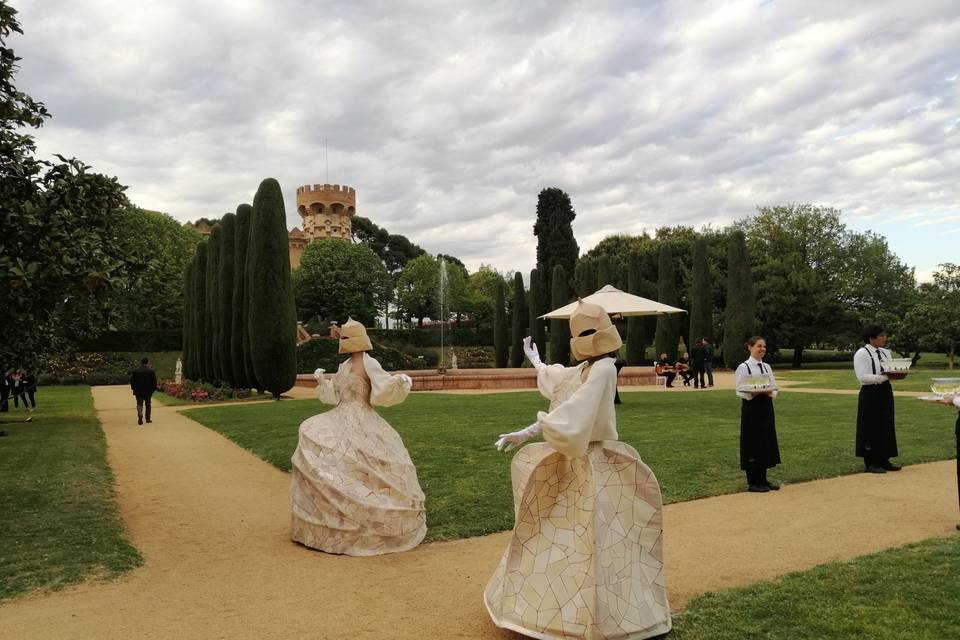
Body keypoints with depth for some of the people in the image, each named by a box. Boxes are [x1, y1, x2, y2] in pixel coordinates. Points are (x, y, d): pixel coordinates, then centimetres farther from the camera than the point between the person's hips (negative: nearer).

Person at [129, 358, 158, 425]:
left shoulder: (135, 371, 2)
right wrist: (153, 389, 6)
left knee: (139, 404, 2)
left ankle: (140, 417, -19)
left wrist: (134, 389, 11)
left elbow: (132, 381, 5)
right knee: (148, 405, 12)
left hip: (138, 391, 0)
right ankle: (148, 419, 14)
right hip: (148, 391, 0)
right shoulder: (151, 371, -3)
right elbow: (154, 381, -3)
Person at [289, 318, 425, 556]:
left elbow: (385, 388, -22)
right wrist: (321, 381, 8)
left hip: (360, 424, -8)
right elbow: (334, 396, 18)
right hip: (342, 420, 8)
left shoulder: (369, 364, -11)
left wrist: (401, 382, -39)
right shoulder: (345, 365, 13)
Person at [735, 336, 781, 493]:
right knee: (753, 444, -1)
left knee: (766, 443, 10)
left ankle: (762, 479, 22)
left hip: (766, 406, 6)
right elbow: (740, 391, -11)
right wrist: (755, 392, -26)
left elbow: (774, 388, 10)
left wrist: (770, 392, -12)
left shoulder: (767, 367, 9)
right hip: (751, 407, -6)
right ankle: (753, 482, 9)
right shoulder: (744, 367, -9)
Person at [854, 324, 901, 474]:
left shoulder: (886, 353, 11)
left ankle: (883, 460, 20)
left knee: (886, 426, 11)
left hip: (885, 393, 7)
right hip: (870, 395, -7)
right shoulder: (861, 354, -12)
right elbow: (862, 377, -19)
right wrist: (884, 377, -27)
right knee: (871, 428, -1)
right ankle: (870, 463, 8)